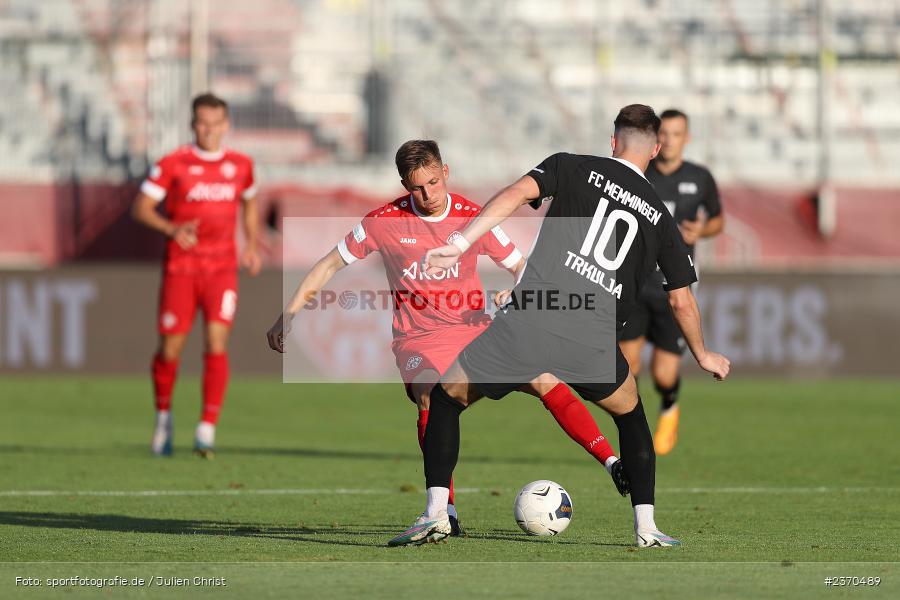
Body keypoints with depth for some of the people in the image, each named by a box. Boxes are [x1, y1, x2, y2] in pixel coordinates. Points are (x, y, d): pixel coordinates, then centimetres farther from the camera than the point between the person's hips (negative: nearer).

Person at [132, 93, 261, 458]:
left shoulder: (240, 165, 8)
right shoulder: (173, 164, -3)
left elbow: (250, 202, 26)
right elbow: (141, 208, -4)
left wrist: (251, 244, 13)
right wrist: (172, 229, -21)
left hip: (222, 267, 1)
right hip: (181, 266, -1)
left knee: (216, 342, -15)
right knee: (170, 349, 1)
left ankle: (208, 429, -14)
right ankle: (163, 415, 28)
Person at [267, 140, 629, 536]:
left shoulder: (472, 217, -3)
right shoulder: (384, 221, -6)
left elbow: (519, 266, 7)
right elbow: (330, 265, 5)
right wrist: (288, 317, 3)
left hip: (476, 327, 2)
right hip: (419, 338, -2)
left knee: (545, 381, -16)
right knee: (430, 396, -33)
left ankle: (612, 463, -11)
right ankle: (446, 509, -29)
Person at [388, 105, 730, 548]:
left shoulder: (573, 168, 13)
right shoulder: (660, 217, 19)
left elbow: (517, 194, -5)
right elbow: (681, 301, 23)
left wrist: (459, 245, -9)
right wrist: (703, 357, 39)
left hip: (532, 317, -2)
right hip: (594, 341, 2)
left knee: (446, 397, 17)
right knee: (630, 415, 31)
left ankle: (436, 514, 4)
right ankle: (646, 527, 21)